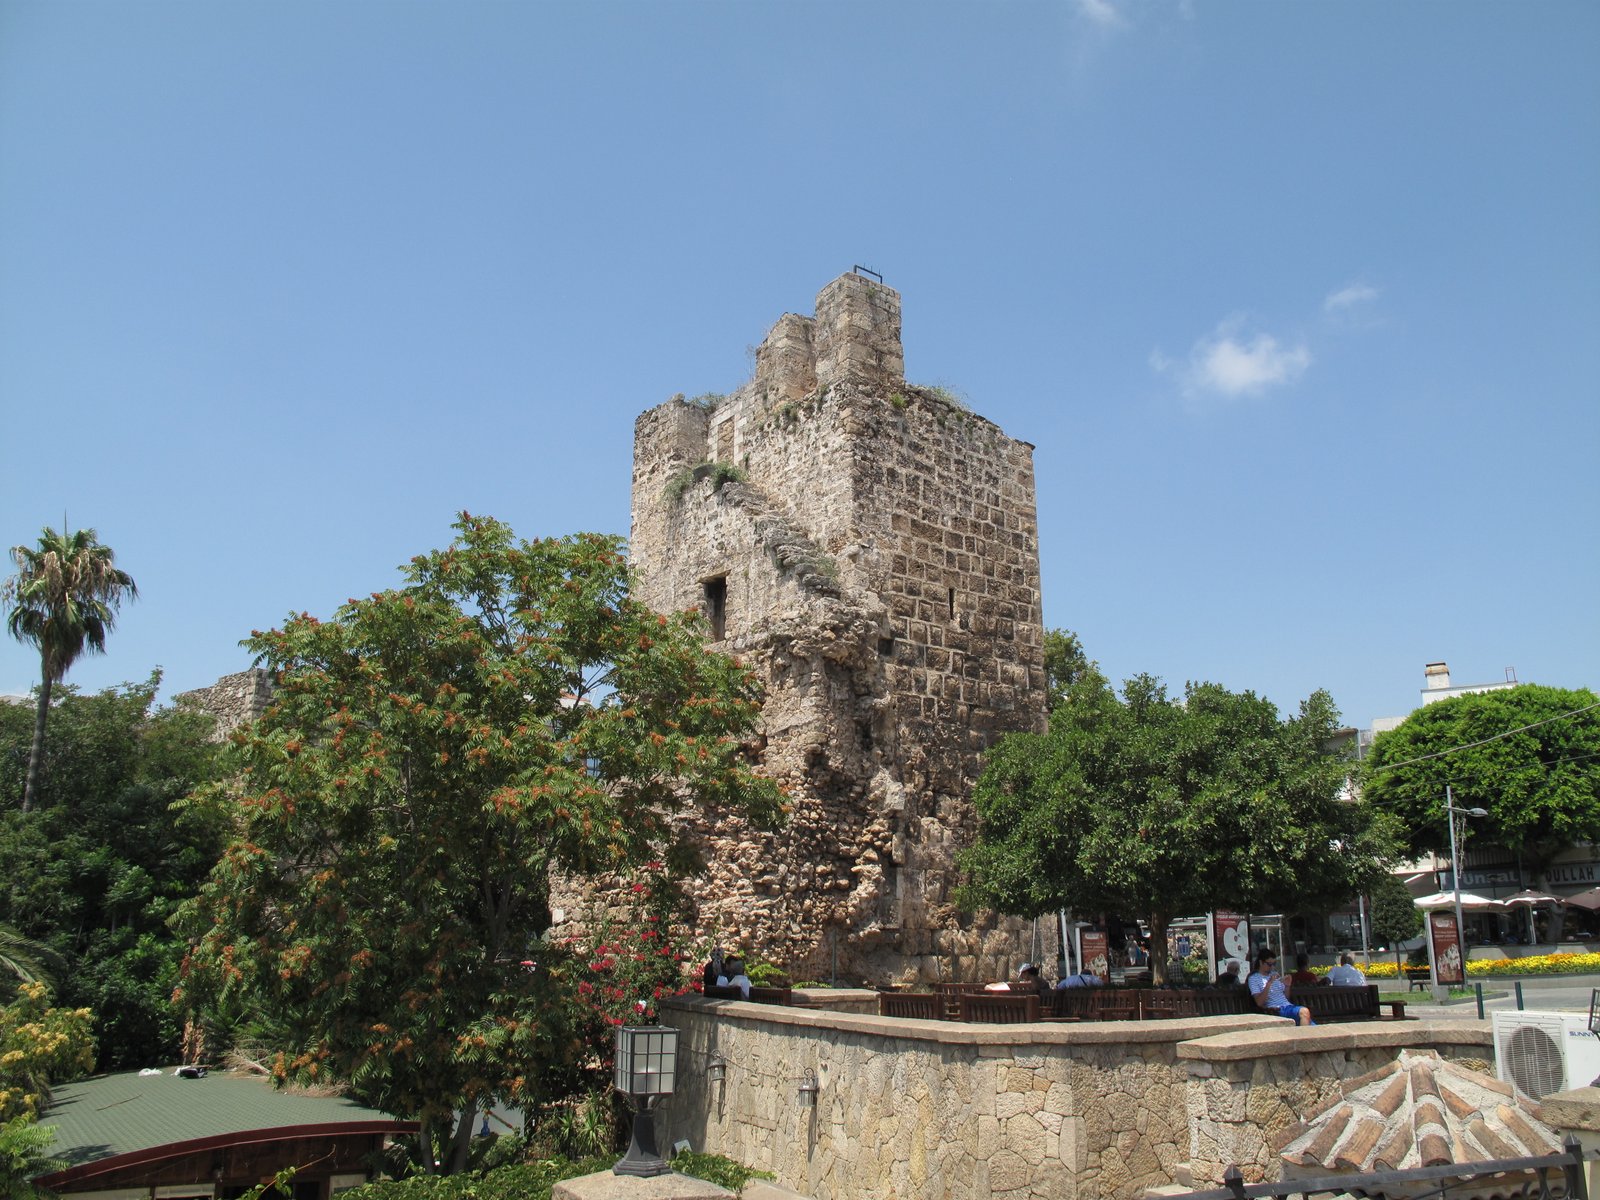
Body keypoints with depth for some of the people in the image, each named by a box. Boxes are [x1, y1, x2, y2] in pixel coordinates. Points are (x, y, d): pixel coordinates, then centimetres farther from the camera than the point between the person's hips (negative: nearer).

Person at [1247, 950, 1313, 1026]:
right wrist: (1269, 983, -16)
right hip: (1276, 1010, -7)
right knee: (1304, 1012, -31)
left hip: (1288, 1006, 7)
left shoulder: (1275, 974, 23)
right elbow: (1259, 1002, -11)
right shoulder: (1254, 978, 2)